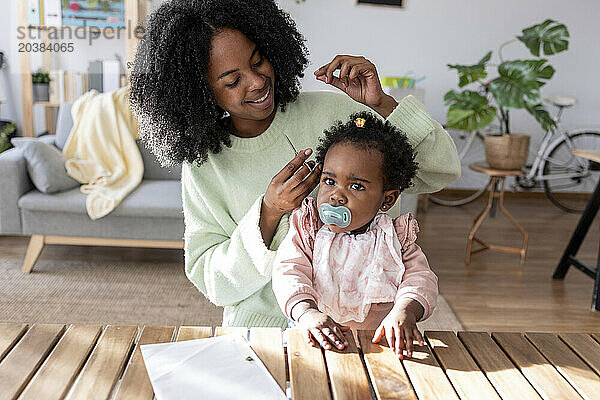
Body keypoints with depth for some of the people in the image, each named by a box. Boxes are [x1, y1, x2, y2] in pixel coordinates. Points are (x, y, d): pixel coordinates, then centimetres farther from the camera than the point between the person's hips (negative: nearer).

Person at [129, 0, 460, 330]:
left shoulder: (330, 111, -3)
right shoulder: (201, 164, -1)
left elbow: (441, 170, -2)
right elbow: (207, 278, -5)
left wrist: (381, 104, -17)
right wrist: (269, 213, -19)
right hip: (259, 324, 0)